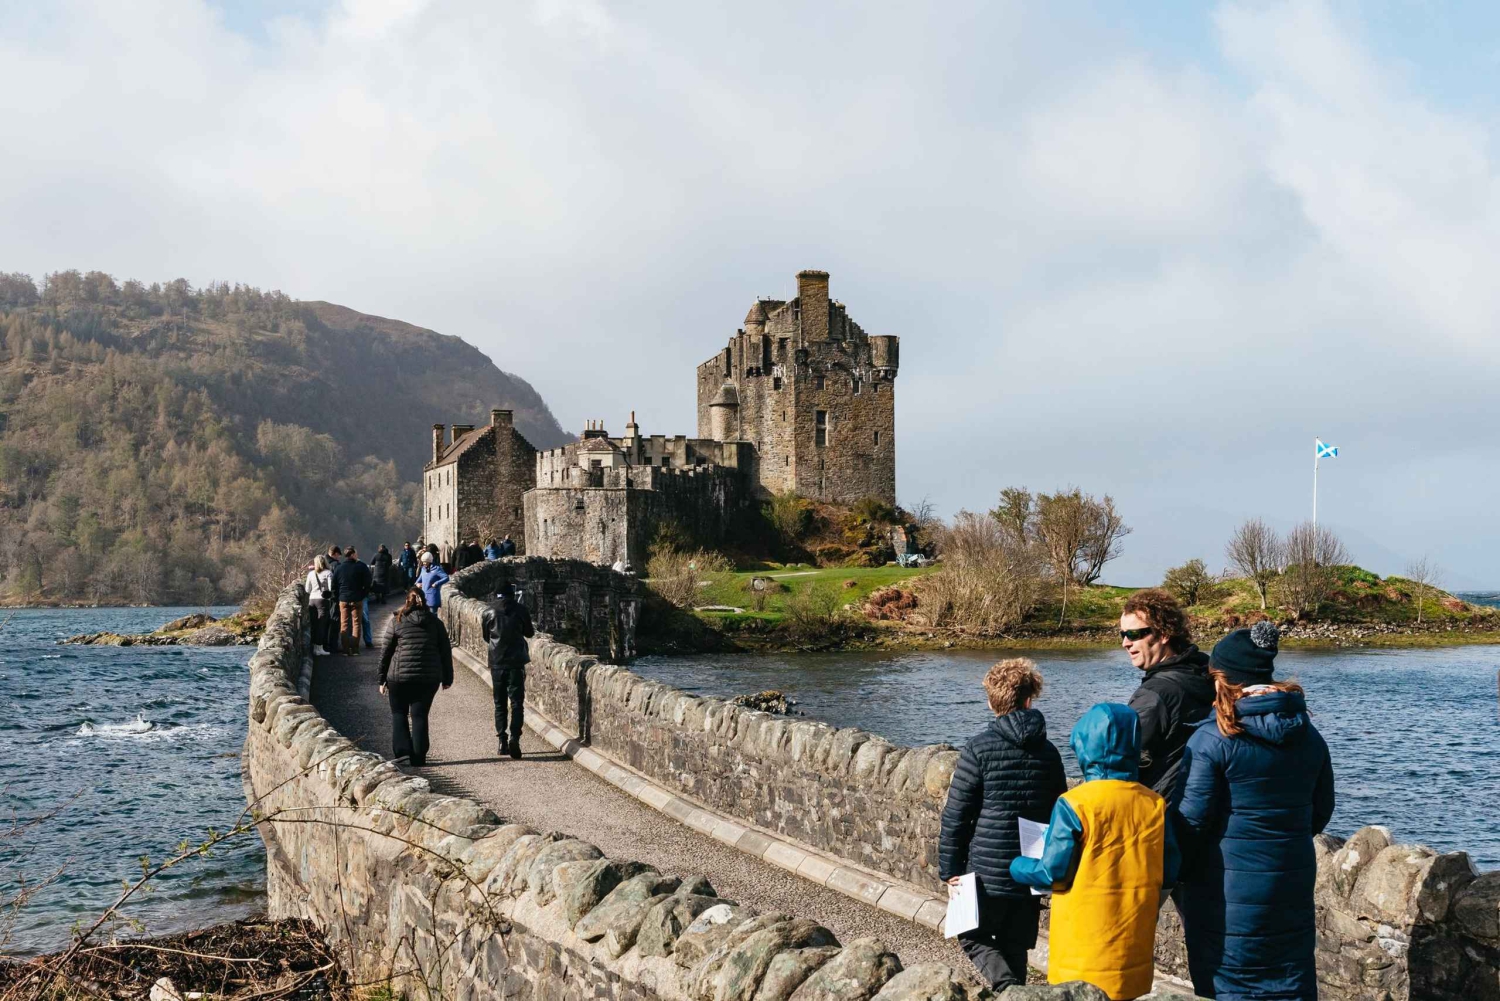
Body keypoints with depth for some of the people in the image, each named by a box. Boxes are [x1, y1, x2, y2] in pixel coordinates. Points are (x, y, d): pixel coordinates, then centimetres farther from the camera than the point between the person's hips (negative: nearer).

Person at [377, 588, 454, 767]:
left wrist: (382, 679, 8)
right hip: (429, 678, 2)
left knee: (399, 713, 14)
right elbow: (446, 651, 7)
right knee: (420, 715, 9)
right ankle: (418, 757, 6)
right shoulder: (435, 623, 5)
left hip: (400, 677, -2)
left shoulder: (397, 622, -1)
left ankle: (401, 750, 0)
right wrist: (447, 678, 15)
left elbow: (386, 652, 1)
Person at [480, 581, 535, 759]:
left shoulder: (488, 612, -1)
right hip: (516, 662, -2)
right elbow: (529, 632, 7)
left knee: (500, 704, 12)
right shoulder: (520, 610, -5)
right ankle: (514, 738, -19)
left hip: (496, 663, 2)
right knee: (517, 703, -1)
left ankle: (502, 741, 11)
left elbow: (485, 637, 9)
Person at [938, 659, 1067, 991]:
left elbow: (956, 814, -9)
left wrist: (949, 867, -1)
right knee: (1015, 947, 15)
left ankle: (1009, 988, -13)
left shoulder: (978, 748, -9)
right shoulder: (1047, 751, 5)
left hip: (987, 872, -4)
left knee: (973, 938, 11)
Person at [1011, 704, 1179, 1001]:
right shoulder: (1154, 804, -2)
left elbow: (1053, 873, -12)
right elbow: (1169, 873, 3)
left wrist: (1016, 866, 8)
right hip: (1134, 945, 4)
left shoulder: (1074, 803, -15)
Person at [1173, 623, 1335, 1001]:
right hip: (1292, 885, 5)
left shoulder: (1213, 738, -14)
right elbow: (1322, 811, 12)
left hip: (1228, 889, -5)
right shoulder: (1309, 735, 4)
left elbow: (1192, 818, -13)